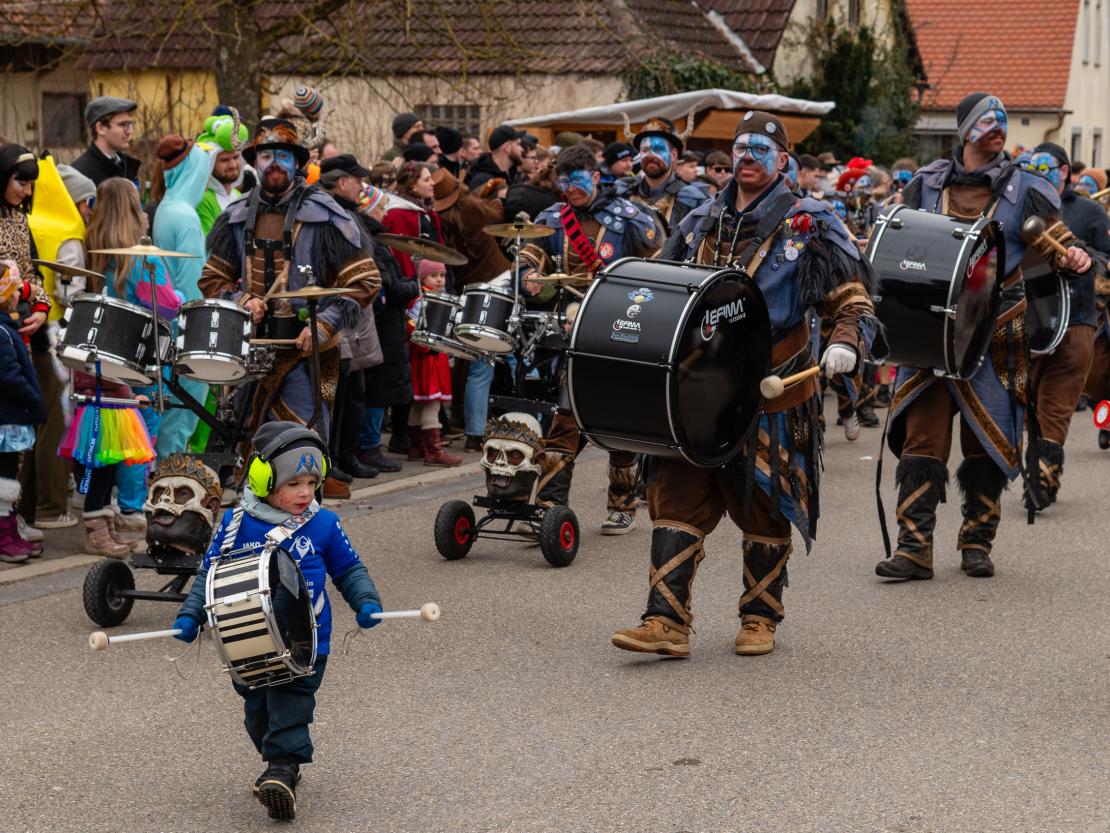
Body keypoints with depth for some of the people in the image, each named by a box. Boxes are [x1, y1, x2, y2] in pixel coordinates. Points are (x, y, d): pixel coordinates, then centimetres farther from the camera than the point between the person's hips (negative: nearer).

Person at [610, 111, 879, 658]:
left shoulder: (808, 227, 0)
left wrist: (845, 344, -19)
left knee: (765, 509, 6)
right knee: (676, 500, -5)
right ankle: (666, 621, -6)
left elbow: (854, 300, -1)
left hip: (771, 395, -3)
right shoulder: (700, 224, 13)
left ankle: (760, 618, 21)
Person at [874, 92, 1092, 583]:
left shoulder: (1023, 189, 6)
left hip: (995, 336, 0)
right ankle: (914, 547, -5)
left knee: (986, 442, 5)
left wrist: (1072, 260, -16)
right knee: (922, 437, -5)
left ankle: (977, 544, 17)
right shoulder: (926, 185, 10)